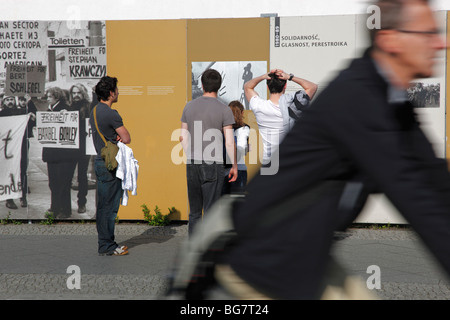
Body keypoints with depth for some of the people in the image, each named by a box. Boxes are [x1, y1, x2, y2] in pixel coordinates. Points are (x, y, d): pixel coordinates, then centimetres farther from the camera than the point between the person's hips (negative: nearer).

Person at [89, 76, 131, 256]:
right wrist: (119, 136, 7)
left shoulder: (95, 111, 13)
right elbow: (127, 138, -13)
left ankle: (105, 243, 21)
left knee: (104, 206, 14)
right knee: (109, 206, -4)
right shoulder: (111, 114, -17)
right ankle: (107, 246, 1)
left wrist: (116, 137, -2)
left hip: (101, 162, 10)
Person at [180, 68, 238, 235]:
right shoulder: (224, 110, -7)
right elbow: (229, 142, -8)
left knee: (194, 211, 13)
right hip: (213, 165, -4)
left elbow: (183, 137, 9)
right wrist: (234, 166, 2)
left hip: (192, 164, 4)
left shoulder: (189, 106, 6)